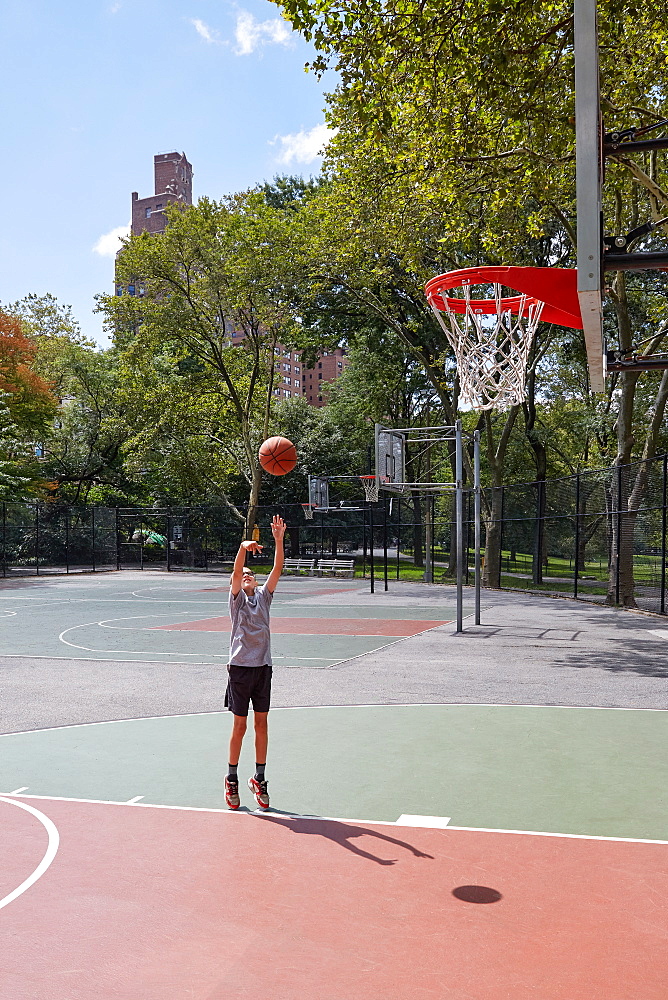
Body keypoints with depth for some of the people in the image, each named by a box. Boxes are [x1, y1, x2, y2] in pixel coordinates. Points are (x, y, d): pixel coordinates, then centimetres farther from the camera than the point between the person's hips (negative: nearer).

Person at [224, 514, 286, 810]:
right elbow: (236, 572, -17)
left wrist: (279, 541, -11)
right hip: (240, 667, -3)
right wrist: (243, 547, -33)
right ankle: (232, 780, 18)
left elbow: (277, 569, -1)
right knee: (239, 726, 3)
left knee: (261, 724, 8)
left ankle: (259, 780, 18)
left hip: (263, 667, 3)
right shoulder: (237, 597, 1)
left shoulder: (264, 595, 10)